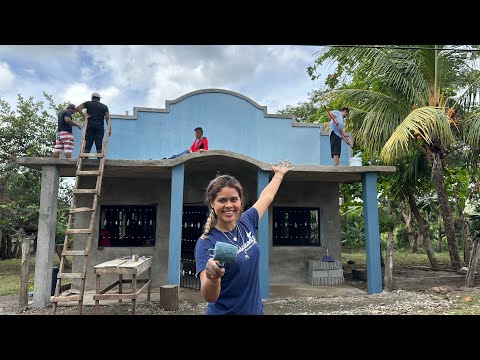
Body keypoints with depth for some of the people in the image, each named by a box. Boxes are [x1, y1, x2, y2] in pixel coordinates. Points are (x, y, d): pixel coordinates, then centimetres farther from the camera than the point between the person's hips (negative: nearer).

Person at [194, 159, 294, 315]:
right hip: (224, 312, -5)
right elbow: (209, 297, -28)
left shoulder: (246, 223, -6)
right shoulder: (205, 243, -21)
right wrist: (212, 278, -48)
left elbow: (266, 196, 11)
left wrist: (279, 173, 23)